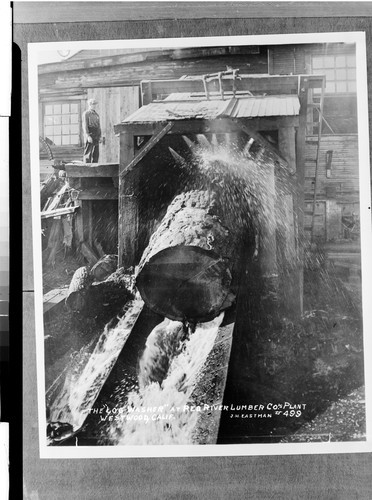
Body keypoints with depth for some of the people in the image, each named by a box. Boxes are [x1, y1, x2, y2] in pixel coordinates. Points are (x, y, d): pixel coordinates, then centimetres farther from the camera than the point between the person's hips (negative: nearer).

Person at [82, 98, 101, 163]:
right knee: (88, 153, -7)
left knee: (96, 153, 4)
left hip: (96, 136, 7)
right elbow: (85, 125, -11)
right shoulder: (86, 114, -2)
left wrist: (100, 136, 13)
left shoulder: (96, 114, 19)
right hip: (90, 135, -7)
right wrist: (88, 136, -21)